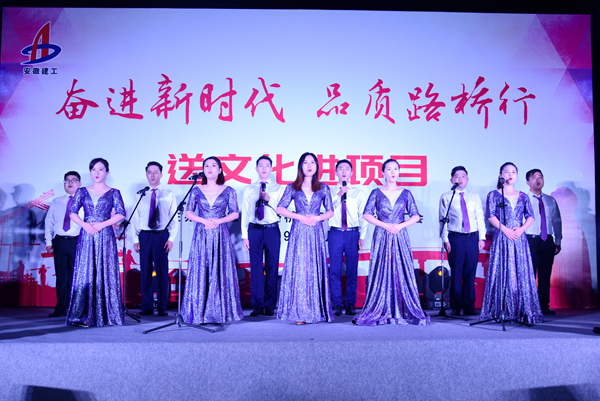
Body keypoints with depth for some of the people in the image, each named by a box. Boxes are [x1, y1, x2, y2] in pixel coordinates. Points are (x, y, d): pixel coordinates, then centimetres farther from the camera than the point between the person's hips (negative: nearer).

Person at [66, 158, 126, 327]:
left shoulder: (113, 193, 5)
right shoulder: (82, 192, 11)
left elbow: (121, 214, -3)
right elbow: (73, 212, 7)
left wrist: (102, 224, -11)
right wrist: (85, 225, -9)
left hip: (105, 236, -2)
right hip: (86, 236, 2)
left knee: (105, 273, -2)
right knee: (85, 272, 0)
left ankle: (105, 315, 4)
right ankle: (84, 315, 5)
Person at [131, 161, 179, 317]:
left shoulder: (169, 194, 5)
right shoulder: (141, 195, 11)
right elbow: (135, 218, 10)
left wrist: (171, 238, -7)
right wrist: (135, 239, 1)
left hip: (162, 235, -2)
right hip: (144, 236, 2)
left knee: (162, 271, 0)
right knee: (145, 271, 4)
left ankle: (162, 307, 8)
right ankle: (147, 307, 12)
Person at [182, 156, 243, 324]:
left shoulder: (228, 191, 5)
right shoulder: (196, 191, 8)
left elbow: (235, 213, 2)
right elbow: (188, 213, 5)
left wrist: (218, 221, -11)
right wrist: (205, 221, -10)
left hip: (220, 236, -1)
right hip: (201, 235, 1)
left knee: (221, 271, -2)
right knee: (200, 271, -1)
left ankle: (220, 311, 6)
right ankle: (199, 311, 7)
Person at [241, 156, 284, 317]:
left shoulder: (278, 189, 7)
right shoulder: (249, 189, 10)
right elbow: (245, 212, 8)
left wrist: (269, 200, -17)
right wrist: (245, 235, 2)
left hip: (272, 230, 0)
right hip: (254, 230, 1)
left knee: (272, 267, 2)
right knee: (256, 268, 2)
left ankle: (270, 305, 12)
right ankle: (257, 305, 11)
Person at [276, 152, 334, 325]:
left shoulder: (323, 188, 10)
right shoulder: (292, 187, 7)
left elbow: (330, 211, 11)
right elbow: (280, 209, 2)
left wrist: (317, 218, -7)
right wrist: (301, 217, -7)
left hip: (316, 233, 1)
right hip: (298, 232, -1)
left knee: (316, 270, 0)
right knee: (298, 269, -5)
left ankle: (316, 311, 7)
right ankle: (299, 312, -1)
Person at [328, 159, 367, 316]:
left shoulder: (358, 192, 10)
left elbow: (363, 215, 8)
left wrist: (362, 236, 0)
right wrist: (339, 194, -12)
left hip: (353, 234, 0)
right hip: (335, 233, 0)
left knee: (352, 270, 3)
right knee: (335, 270, 1)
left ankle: (350, 305, 12)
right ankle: (337, 305, 11)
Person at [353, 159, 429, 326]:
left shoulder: (406, 193, 9)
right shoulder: (376, 193, 4)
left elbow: (416, 216, 5)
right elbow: (366, 215, -2)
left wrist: (400, 226, -9)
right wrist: (386, 225, -10)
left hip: (400, 237, 2)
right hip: (381, 237, -1)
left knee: (402, 273, 0)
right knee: (381, 274, -1)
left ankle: (404, 312, 7)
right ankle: (379, 313, 5)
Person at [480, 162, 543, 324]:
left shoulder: (523, 196, 15)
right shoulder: (493, 195, 5)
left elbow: (531, 216, 8)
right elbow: (490, 215, -5)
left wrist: (521, 229, -10)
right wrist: (505, 229, -14)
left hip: (520, 238, 3)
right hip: (501, 238, -3)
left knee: (522, 273, 0)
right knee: (502, 272, -4)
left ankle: (521, 311, 5)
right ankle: (500, 311, 0)